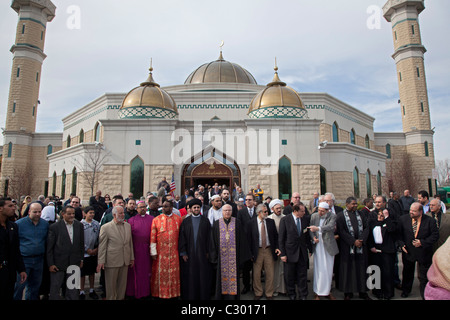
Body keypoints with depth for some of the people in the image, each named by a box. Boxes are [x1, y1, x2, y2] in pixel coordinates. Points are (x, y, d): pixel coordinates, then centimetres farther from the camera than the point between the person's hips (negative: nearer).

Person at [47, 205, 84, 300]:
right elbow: (49, 248, -7)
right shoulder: (54, 227, -9)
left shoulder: (79, 225, 2)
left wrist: (81, 259, 8)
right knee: (55, 288, 10)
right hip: (58, 263, -3)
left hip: (74, 263, 3)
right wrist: (50, 264, -9)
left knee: (72, 289, 15)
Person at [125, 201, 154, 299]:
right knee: (136, 272, 7)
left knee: (147, 270, 9)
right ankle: (136, 292, 22)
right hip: (136, 250, -1)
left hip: (147, 250, 1)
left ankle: (146, 291, 24)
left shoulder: (152, 219, 3)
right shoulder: (132, 220, 1)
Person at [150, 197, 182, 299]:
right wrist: (153, 252, -7)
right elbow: (153, 237, -2)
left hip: (174, 253, 1)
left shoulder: (178, 219, 1)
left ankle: (173, 294, 21)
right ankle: (160, 294, 20)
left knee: (174, 274, 7)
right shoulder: (156, 220, -1)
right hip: (160, 253, -1)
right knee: (161, 274, 6)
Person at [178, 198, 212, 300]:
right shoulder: (185, 221, 4)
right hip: (189, 253, 0)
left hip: (202, 253, 0)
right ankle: (190, 296, 19)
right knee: (190, 277, 5)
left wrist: (208, 252, -2)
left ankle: (204, 296, 19)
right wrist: (183, 253, -4)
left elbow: (209, 237, 4)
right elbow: (182, 237, 2)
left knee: (203, 276, 5)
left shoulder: (205, 221, 4)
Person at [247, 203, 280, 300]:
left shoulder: (271, 222, 2)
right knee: (256, 274, 9)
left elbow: (276, 236, 8)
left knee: (270, 274, 9)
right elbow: (249, 239, -3)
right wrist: (251, 253, -5)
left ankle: (269, 294, 27)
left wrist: (276, 247, -4)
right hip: (257, 251, -1)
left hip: (269, 250, 2)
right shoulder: (251, 223, -5)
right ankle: (258, 293, 29)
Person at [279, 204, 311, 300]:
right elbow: (281, 238, -8)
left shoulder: (306, 219, -1)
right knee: (290, 276, 11)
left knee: (302, 275, 11)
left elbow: (308, 235, 9)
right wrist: (282, 254, -9)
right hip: (290, 252, -2)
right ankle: (291, 295, 31)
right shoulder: (285, 220, -11)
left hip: (303, 252, 3)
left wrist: (310, 249, 6)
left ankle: (303, 295, 28)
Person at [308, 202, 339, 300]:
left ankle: (327, 291, 26)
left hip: (329, 246, 0)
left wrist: (318, 228, -34)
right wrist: (313, 237, -13)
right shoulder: (314, 216, 2)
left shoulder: (332, 216, -6)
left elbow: (330, 226, -23)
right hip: (318, 245, 0)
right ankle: (318, 292, 11)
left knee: (328, 270, 10)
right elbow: (310, 229, 5)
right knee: (319, 269, 0)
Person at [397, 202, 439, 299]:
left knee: (424, 275, 9)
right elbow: (399, 233, 2)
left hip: (424, 253, -2)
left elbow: (435, 235, -9)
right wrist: (401, 244, -9)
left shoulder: (430, 221, -11)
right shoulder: (403, 219, -6)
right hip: (408, 251, 2)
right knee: (407, 273, 19)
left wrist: (422, 242, -18)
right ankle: (405, 291, 39)